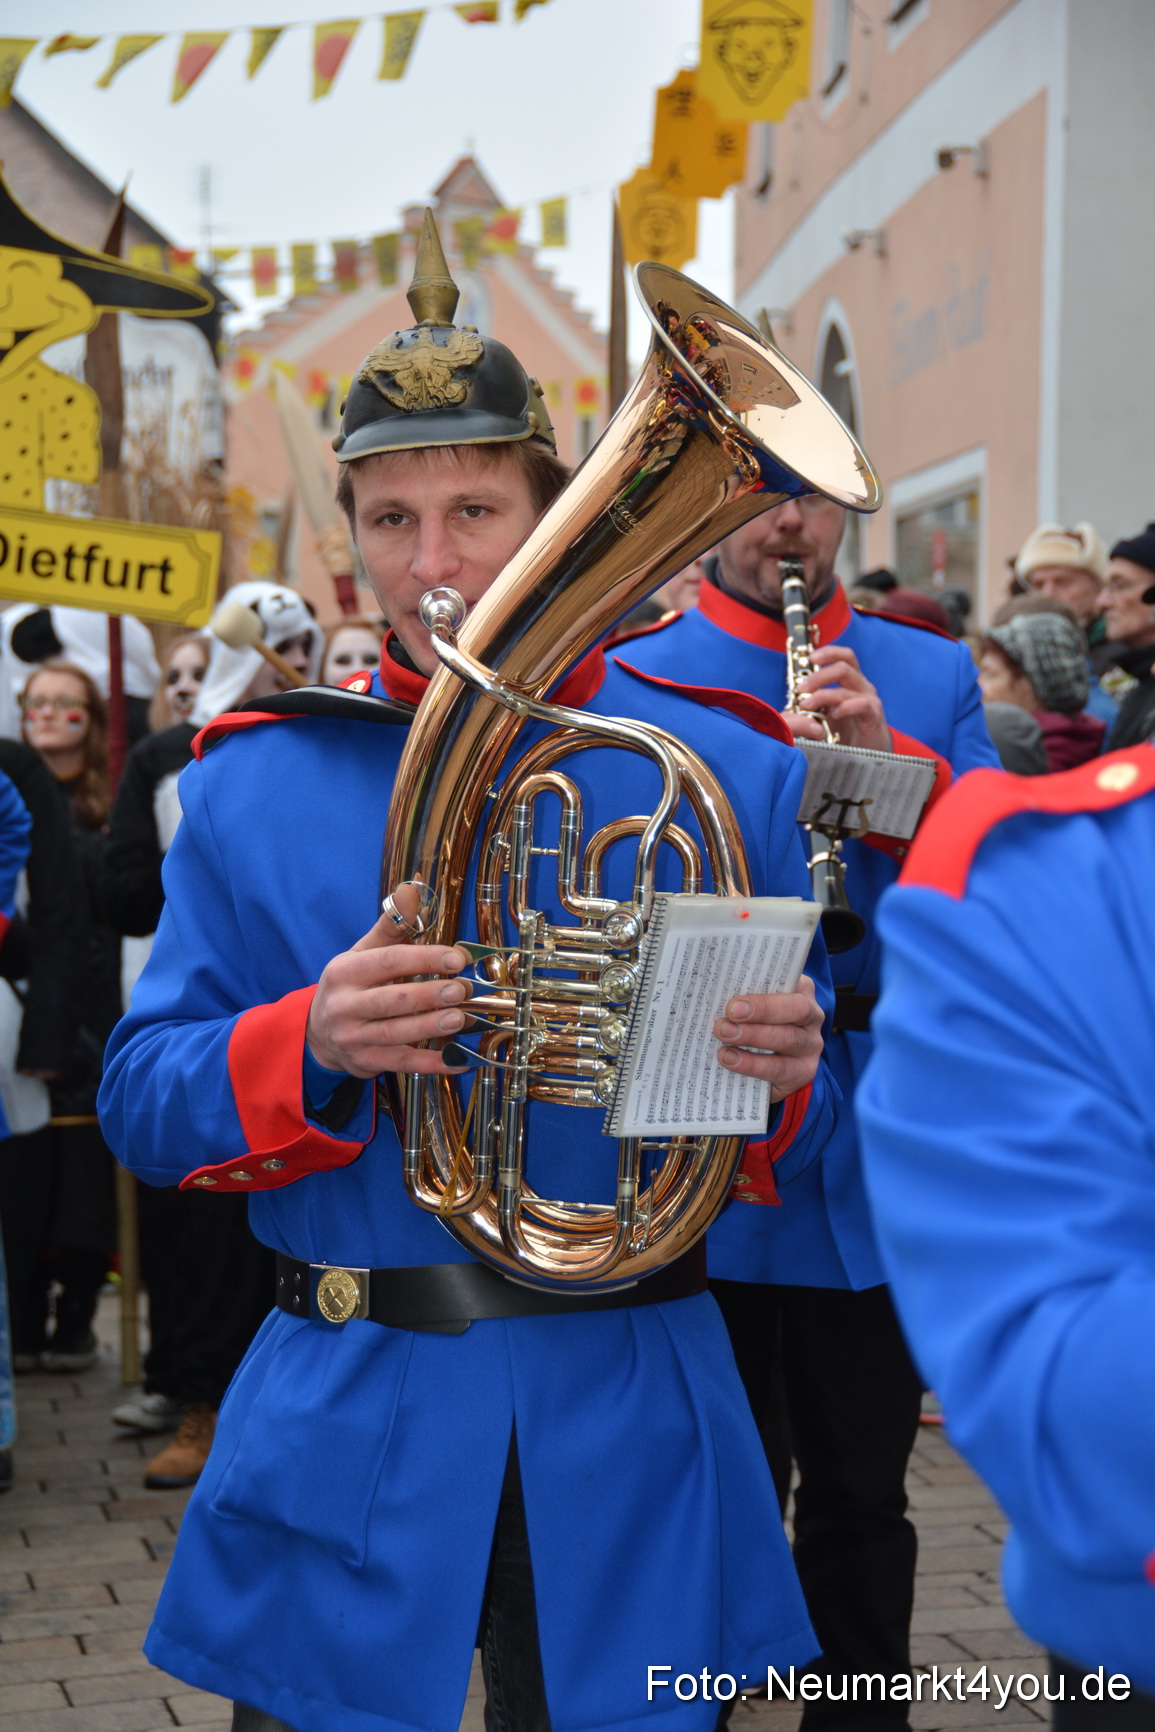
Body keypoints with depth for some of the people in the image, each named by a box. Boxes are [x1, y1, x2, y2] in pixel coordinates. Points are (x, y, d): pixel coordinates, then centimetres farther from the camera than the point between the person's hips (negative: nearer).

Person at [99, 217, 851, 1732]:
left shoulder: (731, 771, -1)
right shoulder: (254, 783, 1)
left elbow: (813, 1137, 3)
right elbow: (141, 1099, -2)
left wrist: (779, 1079, -20)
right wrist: (309, 1047, -21)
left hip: (632, 1446, 1)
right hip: (343, 1452, 0)